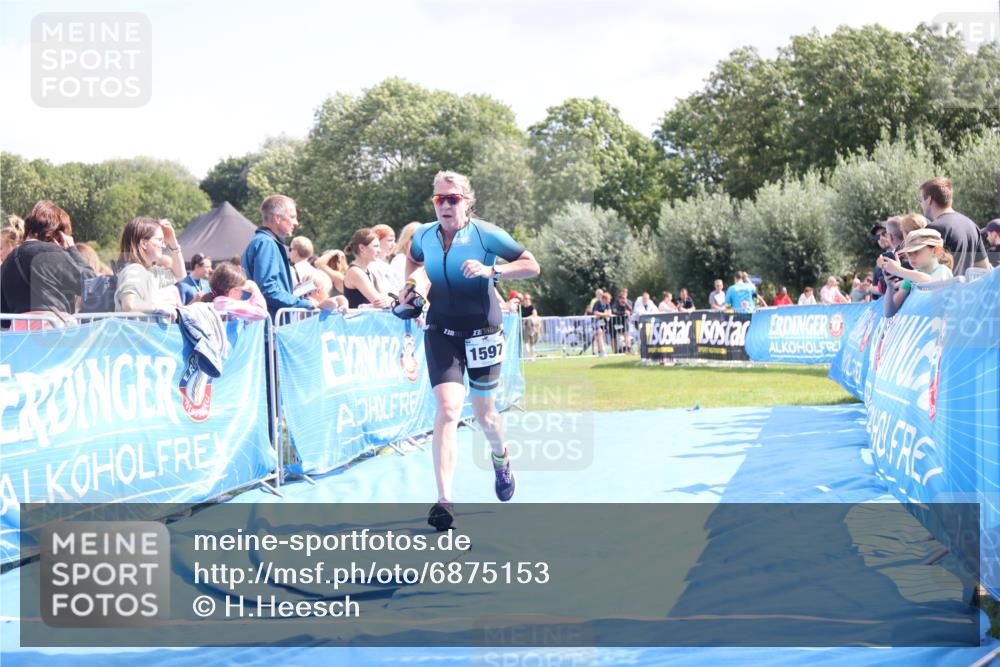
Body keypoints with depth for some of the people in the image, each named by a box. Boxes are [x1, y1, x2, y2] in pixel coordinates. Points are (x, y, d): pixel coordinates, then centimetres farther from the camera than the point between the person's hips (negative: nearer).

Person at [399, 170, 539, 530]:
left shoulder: (485, 234, -11)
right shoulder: (424, 235, 0)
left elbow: (532, 266, -10)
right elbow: (413, 258, 25)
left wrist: (491, 270, -23)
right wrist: (411, 281, 5)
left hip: (482, 331, -1)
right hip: (441, 331, 1)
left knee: (483, 414, 12)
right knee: (448, 407, -18)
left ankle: (500, 457, 50)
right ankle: (444, 501, -25)